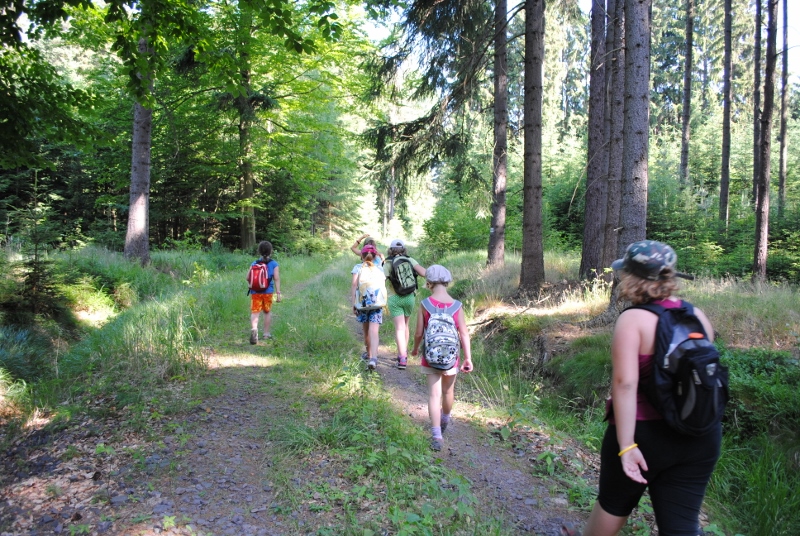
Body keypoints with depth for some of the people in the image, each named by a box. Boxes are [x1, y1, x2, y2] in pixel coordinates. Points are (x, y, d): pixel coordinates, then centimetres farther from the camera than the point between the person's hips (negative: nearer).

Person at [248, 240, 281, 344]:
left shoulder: (254, 263, 5)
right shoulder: (274, 264, 0)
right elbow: (277, 279, -9)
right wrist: (278, 293, -11)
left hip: (255, 292, 0)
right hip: (268, 292, 0)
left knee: (255, 312, -2)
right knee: (267, 312, 17)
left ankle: (254, 329, -30)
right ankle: (267, 334, 24)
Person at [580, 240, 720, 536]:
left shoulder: (633, 319, -17)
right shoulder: (698, 316, 1)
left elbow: (625, 383, -24)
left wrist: (627, 445, -23)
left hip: (645, 434, -5)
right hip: (701, 438, 5)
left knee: (613, 504, 20)